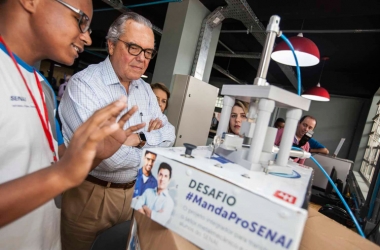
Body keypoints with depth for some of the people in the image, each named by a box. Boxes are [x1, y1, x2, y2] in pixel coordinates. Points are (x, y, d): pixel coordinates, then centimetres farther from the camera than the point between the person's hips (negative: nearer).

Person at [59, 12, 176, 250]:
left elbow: (168, 134, 1)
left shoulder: (145, 90, 4)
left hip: (134, 190, 6)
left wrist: (140, 138, -19)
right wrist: (151, 149, -14)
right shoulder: (83, 83, -19)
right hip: (90, 193, -6)